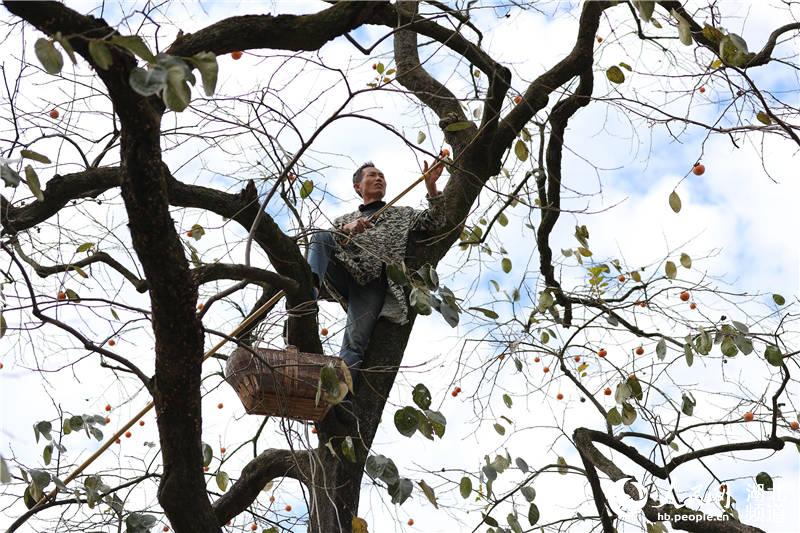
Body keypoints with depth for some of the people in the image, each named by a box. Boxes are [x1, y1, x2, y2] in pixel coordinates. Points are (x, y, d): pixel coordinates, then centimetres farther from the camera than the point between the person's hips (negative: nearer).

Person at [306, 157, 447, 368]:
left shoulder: (403, 214, 31)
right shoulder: (344, 220, 34)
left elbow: (435, 222, 14)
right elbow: (324, 240, 13)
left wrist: (431, 187, 1)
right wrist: (347, 229, -7)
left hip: (373, 281, -2)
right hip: (345, 270, 2)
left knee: (353, 346, -23)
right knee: (320, 237, -27)